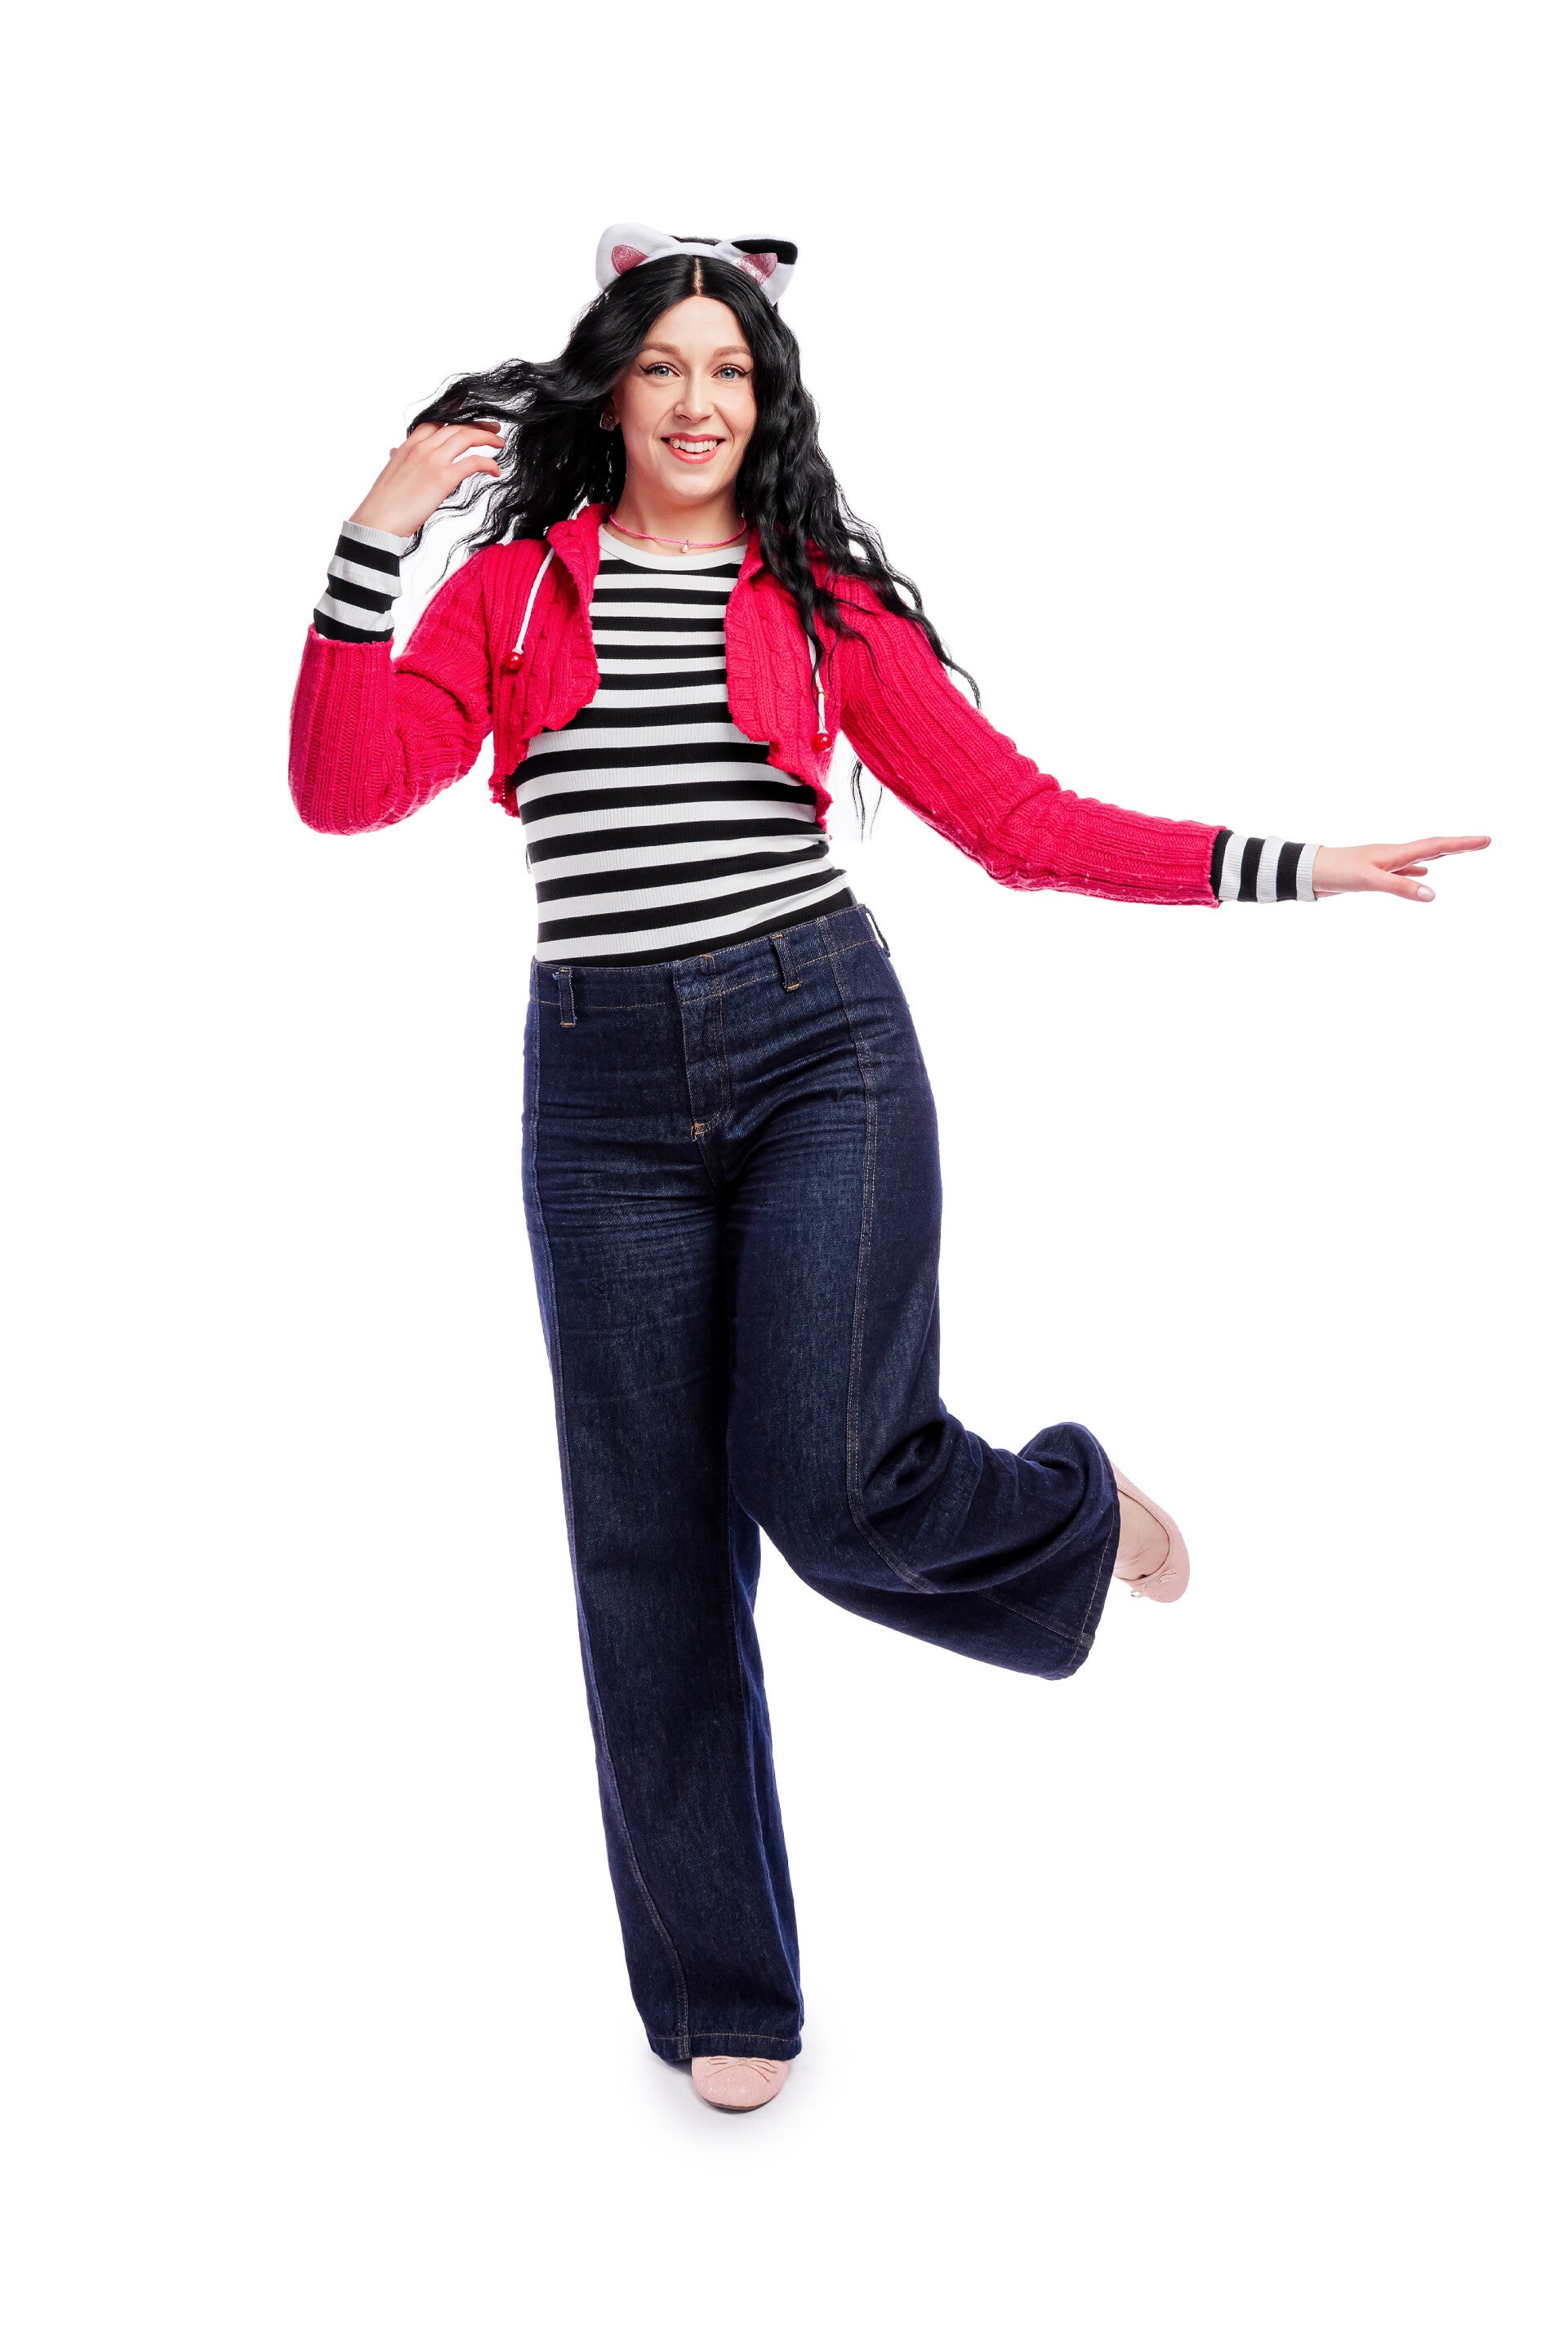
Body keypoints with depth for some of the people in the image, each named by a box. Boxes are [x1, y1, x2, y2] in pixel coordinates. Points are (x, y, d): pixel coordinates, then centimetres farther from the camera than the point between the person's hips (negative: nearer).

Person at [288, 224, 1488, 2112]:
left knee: (828, 1479, -20)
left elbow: (1014, 817, 4)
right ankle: (723, 1994, 20)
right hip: (605, 1085, 2)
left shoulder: (825, 602, 7)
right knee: (650, 1542, 3)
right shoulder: (511, 588, 8)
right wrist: (374, 539, -8)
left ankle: (1075, 1509, 18)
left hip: (822, 1046, -1)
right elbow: (346, 789, -4)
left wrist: (1291, 865, -2)